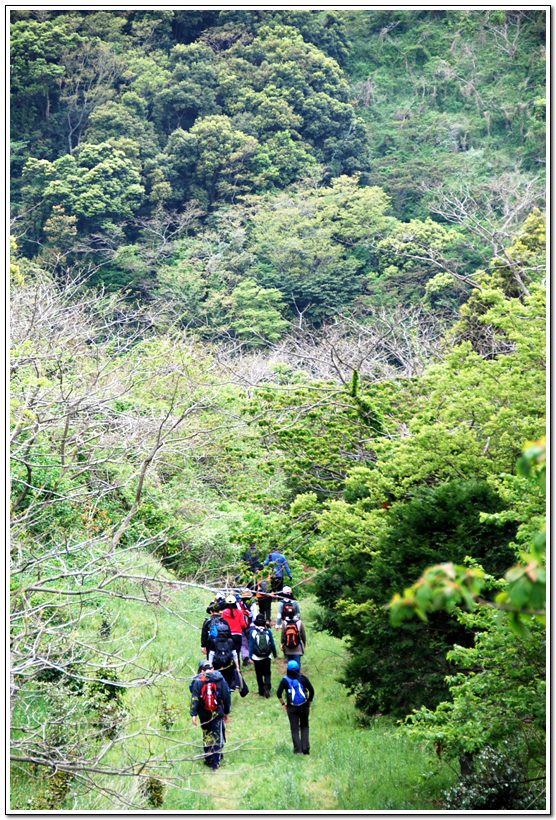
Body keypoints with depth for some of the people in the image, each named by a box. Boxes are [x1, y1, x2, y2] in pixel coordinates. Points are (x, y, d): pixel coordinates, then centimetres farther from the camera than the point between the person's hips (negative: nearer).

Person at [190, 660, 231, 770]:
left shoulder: (198, 681, -5)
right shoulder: (220, 679, -2)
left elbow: (194, 698, -11)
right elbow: (226, 697, 3)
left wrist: (193, 714, -11)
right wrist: (226, 712, 14)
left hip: (204, 714, 0)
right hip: (217, 713, 0)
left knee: (206, 736, 17)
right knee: (217, 737, 5)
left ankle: (208, 759, 24)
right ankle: (215, 763, 0)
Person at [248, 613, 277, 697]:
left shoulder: (253, 632, -8)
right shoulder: (268, 631, -4)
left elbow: (251, 645, -6)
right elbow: (272, 644, 3)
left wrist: (250, 656, 1)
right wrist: (275, 654, 15)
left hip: (257, 658, -1)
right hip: (267, 657, 1)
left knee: (259, 675, 12)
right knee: (267, 673, 7)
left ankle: (261, 691, 14)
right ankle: (267, 686, -20)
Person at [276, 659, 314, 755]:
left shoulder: (285, 680, -1)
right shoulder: (303, 678, 1)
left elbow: (278, 693, -9)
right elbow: (312, 691, -2)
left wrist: (283, 703, 2)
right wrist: (309, 702, 9)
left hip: (291, 708, -1)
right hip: (304, 706, 1)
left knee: (294, 728, 6)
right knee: (304, 726, 15)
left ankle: (297, 748, -2)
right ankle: (305, 747, 3)